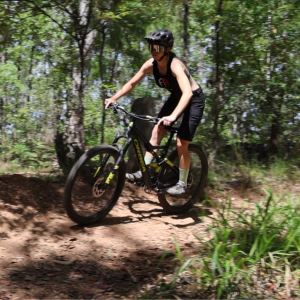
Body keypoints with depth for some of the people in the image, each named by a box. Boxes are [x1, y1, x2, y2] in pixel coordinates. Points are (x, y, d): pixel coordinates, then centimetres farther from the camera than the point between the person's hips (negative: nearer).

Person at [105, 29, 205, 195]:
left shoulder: (175, 65, -34)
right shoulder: (150, 64, -15)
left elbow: (187, 93, -47)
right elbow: (132, 83, -3)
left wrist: (173, 116, -59)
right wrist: (114, 98, -16)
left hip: (193, 99, -7)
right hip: (175, 97, 7)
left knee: (181, 143, -9)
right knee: (157, 131, -4)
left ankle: (182, 183, 7)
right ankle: (143, 172, 1)